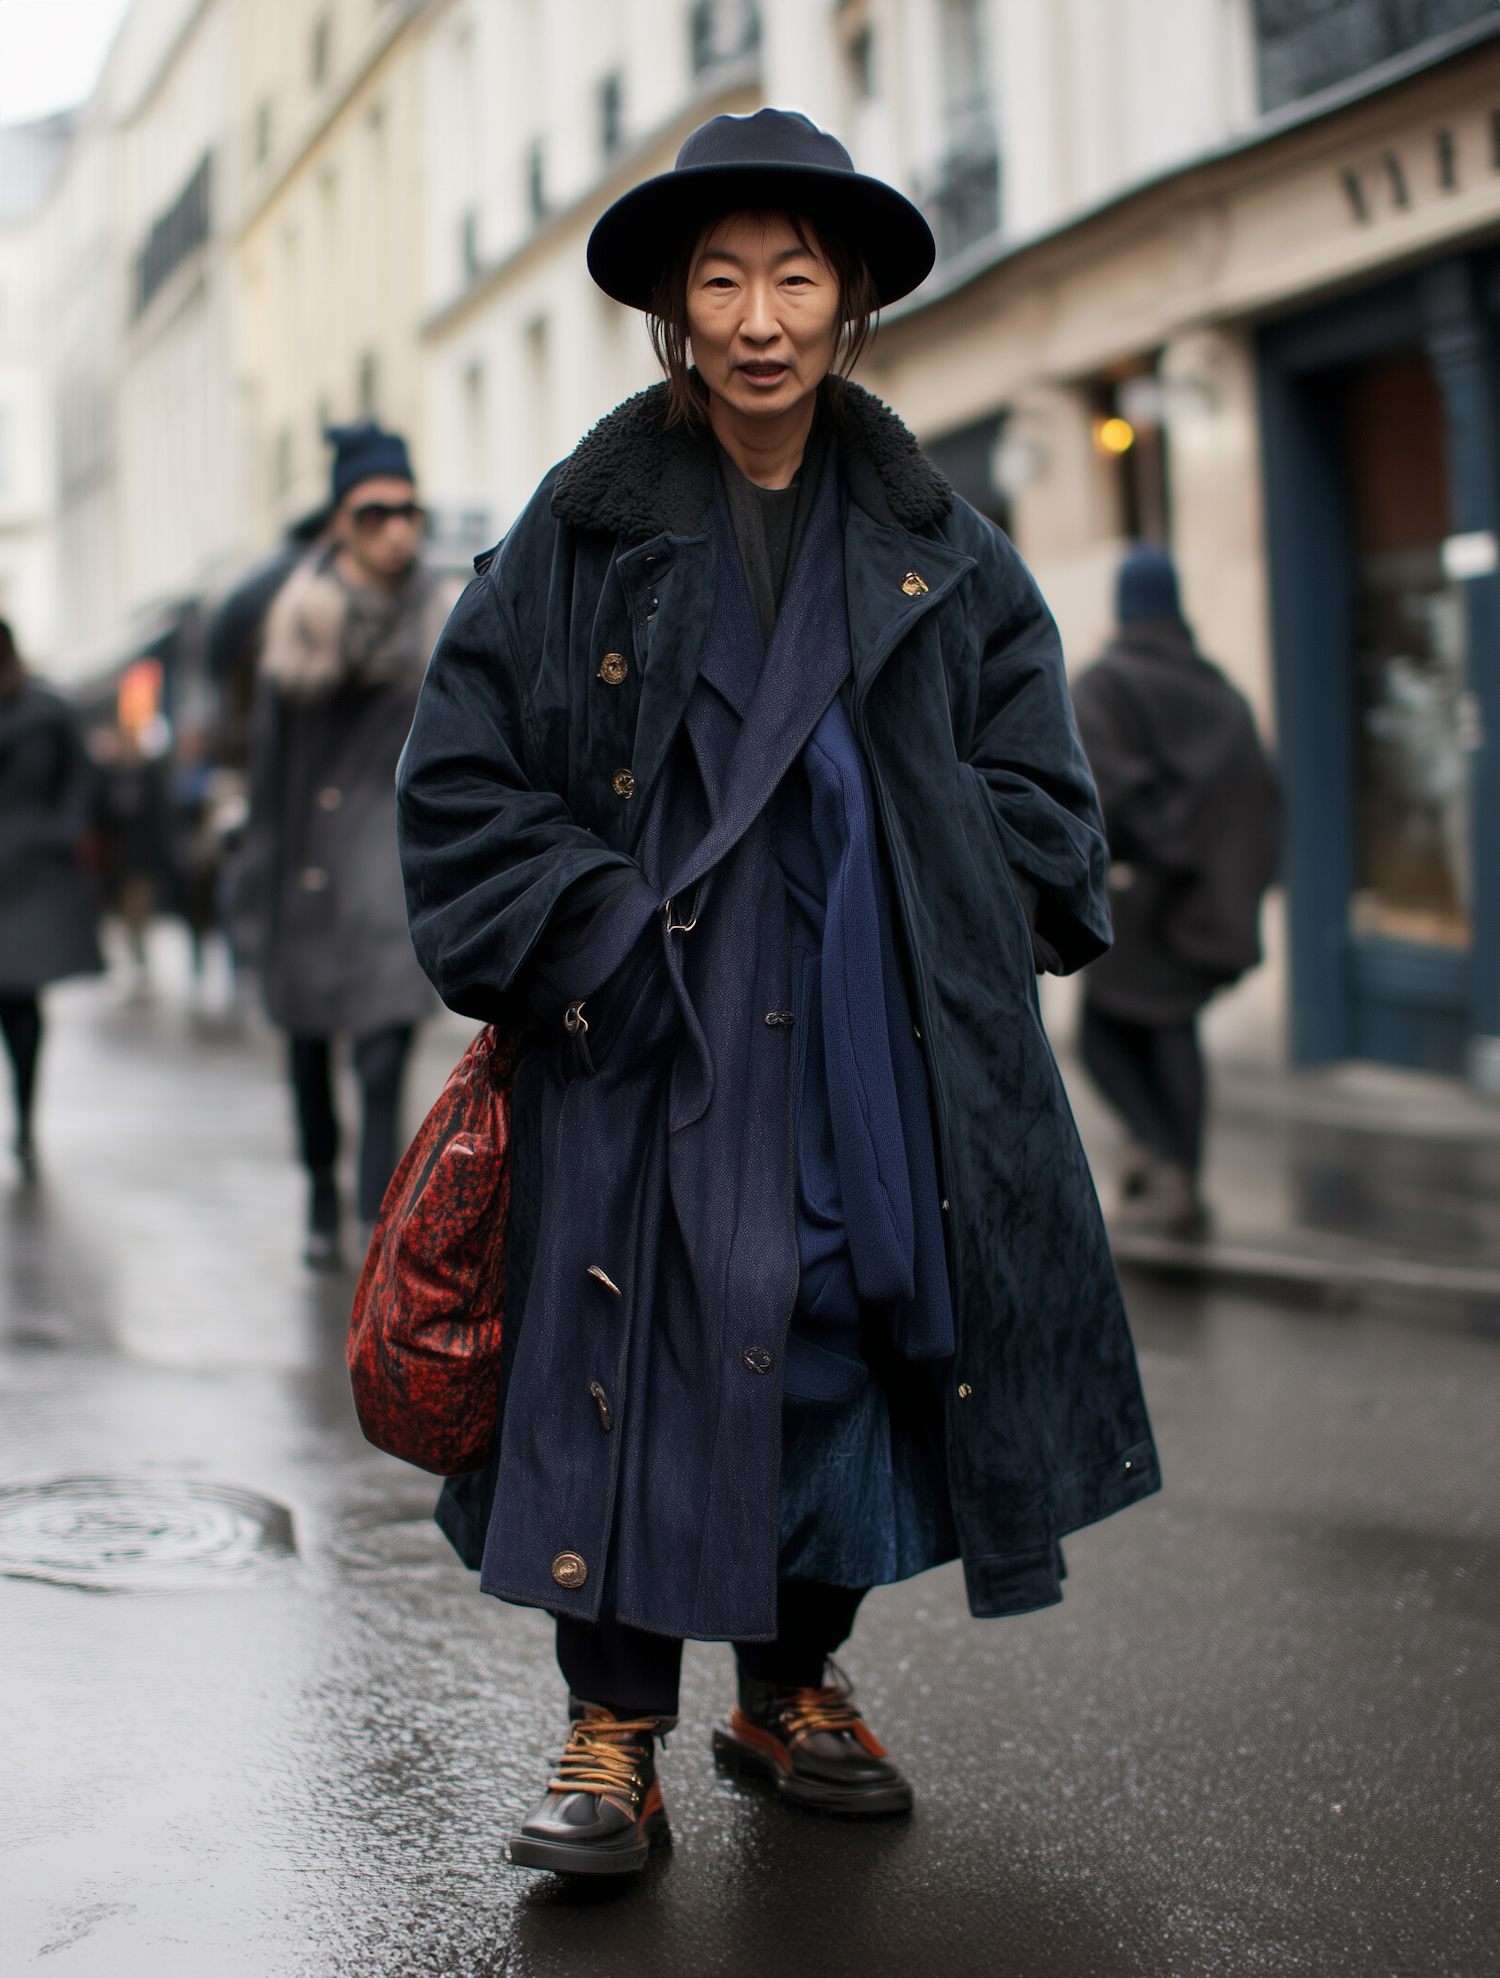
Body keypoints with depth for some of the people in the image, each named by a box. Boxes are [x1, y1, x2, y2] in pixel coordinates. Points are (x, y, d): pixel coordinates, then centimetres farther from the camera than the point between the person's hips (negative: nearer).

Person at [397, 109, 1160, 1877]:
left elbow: (1024, 761, 14)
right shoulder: (587, 526, 1)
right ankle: (613, 1741, 7)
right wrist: (575, 937, -9)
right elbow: (459, 771, 1)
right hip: (654, 1025, -3)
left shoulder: (931, 541, 9)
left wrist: (978, 920, 0)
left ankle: (792, 1691, 26)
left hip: (880, 1033, 3)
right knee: (636, 1348, -6)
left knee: (870, 1326, 7)